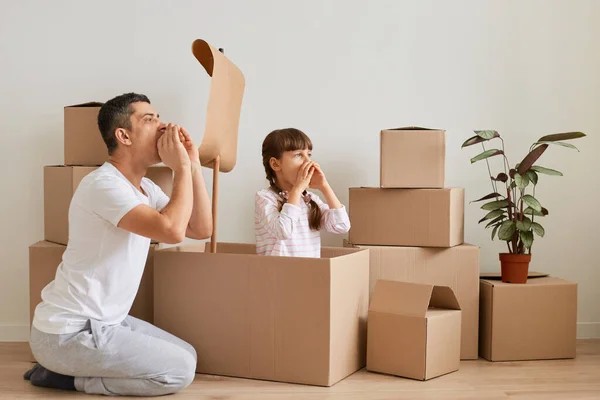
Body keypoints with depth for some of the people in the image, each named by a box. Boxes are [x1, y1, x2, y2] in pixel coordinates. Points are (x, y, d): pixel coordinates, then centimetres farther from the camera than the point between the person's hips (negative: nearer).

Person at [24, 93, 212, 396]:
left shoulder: (146, 188, 10)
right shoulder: (104, 183, -20)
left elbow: (201, 229, 3)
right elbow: (172, 231, -32)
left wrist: (193, 166, -4)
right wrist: (182, 168, -19)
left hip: (102, 321, 10)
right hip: (67, 333, -10)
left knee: (185, 356, 12)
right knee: (179, 370, -8)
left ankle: (69, 368, 14)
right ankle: (67, 376, 2)